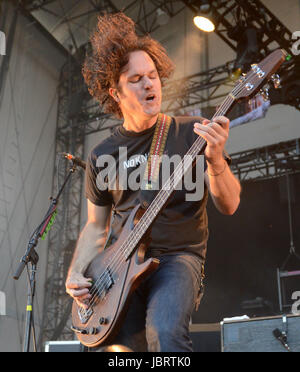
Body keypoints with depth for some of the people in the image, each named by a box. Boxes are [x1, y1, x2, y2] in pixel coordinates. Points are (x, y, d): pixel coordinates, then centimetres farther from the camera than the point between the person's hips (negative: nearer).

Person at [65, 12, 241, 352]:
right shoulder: (102, 156, 8)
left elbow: (228, 205, -6)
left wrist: (215, 160, -25)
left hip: (177, 257, -3)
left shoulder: (191, 133, 0)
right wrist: (76, 274, 1)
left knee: (165, 333, -31)